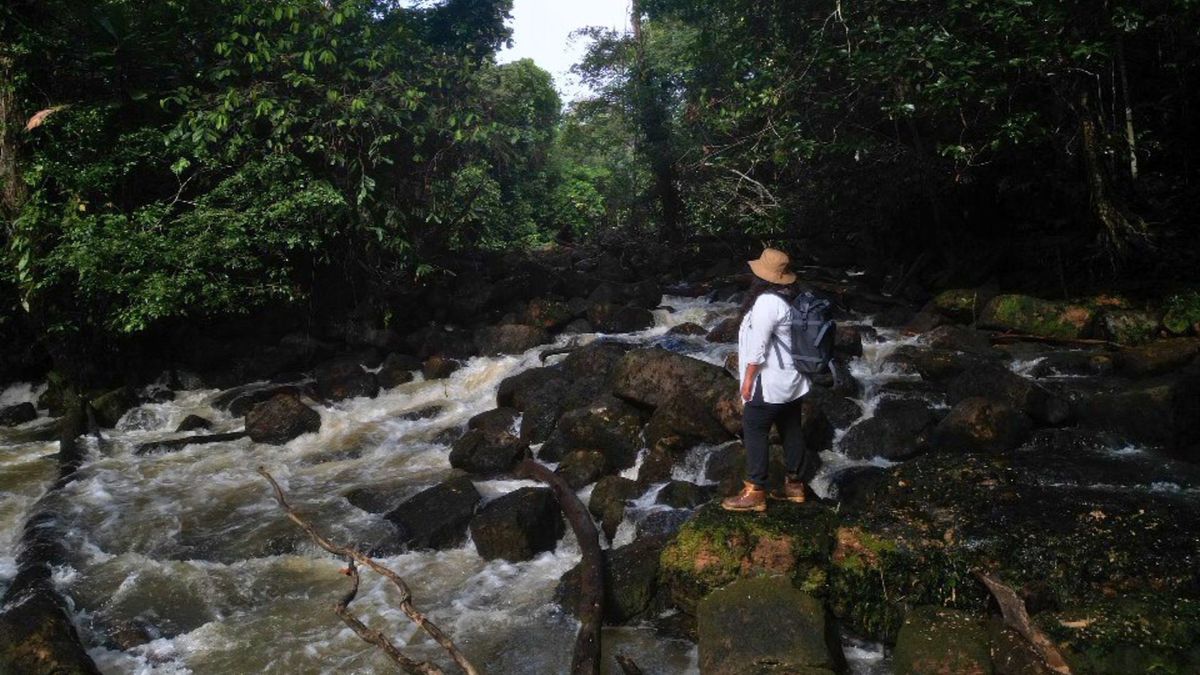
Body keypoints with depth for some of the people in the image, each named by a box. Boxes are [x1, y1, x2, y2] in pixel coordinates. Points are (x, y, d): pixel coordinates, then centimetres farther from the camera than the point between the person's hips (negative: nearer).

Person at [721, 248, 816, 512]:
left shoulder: (766, 302, -21)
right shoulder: (789, 299, 7)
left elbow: (757, 346, -21)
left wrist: (748, 379, -14)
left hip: (770, 382, -9)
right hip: (791, 379, 9)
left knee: (754, 432, -1)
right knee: (791, 431, 15)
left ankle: (755, 492, 3)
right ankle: (795, 484, 26)